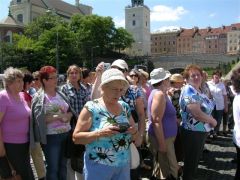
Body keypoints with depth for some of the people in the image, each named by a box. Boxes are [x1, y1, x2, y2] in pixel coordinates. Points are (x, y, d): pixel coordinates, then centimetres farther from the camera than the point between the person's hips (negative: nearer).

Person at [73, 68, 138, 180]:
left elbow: (134, 137, 11)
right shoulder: (91, 107, -13)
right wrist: (100, 133, -27)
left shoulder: (125, 107, 2)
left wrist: (134, 132, -11)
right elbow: (76, 137, -14)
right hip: (98, 166, -4)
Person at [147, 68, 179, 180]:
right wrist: (162, 144, -25)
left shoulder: (159, 93, 12)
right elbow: (156, 121, -26)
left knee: (162, 169, 21)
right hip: (162, 138, -10)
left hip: (165, 136, 10)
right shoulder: (159, 94, -20)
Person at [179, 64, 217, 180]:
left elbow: (205, 109, 17)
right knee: (190, 162, 7)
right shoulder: (189, 91, -22)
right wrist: (212, 121, -14)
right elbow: (197, 114, -30)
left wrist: (211, 120, -2)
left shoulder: (198, 90, 7)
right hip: (192, 133, -9)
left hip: (201, 131, 9)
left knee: (195, 160, 25)